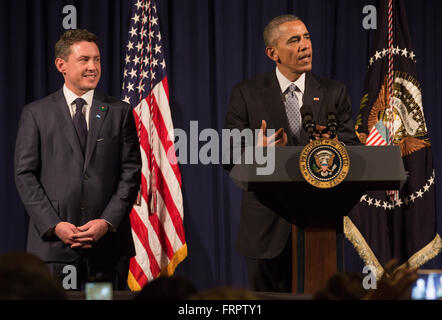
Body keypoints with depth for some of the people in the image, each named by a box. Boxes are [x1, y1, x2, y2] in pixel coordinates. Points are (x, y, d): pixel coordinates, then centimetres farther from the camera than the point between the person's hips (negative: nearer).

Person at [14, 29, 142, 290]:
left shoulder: (120, 112, 10)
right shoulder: (36, 114, 7)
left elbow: (131, 173, 5)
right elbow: (25, 174, 3)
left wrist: (108, 222, -8)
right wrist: (54, 225, -9)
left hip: (108, 243, 1)